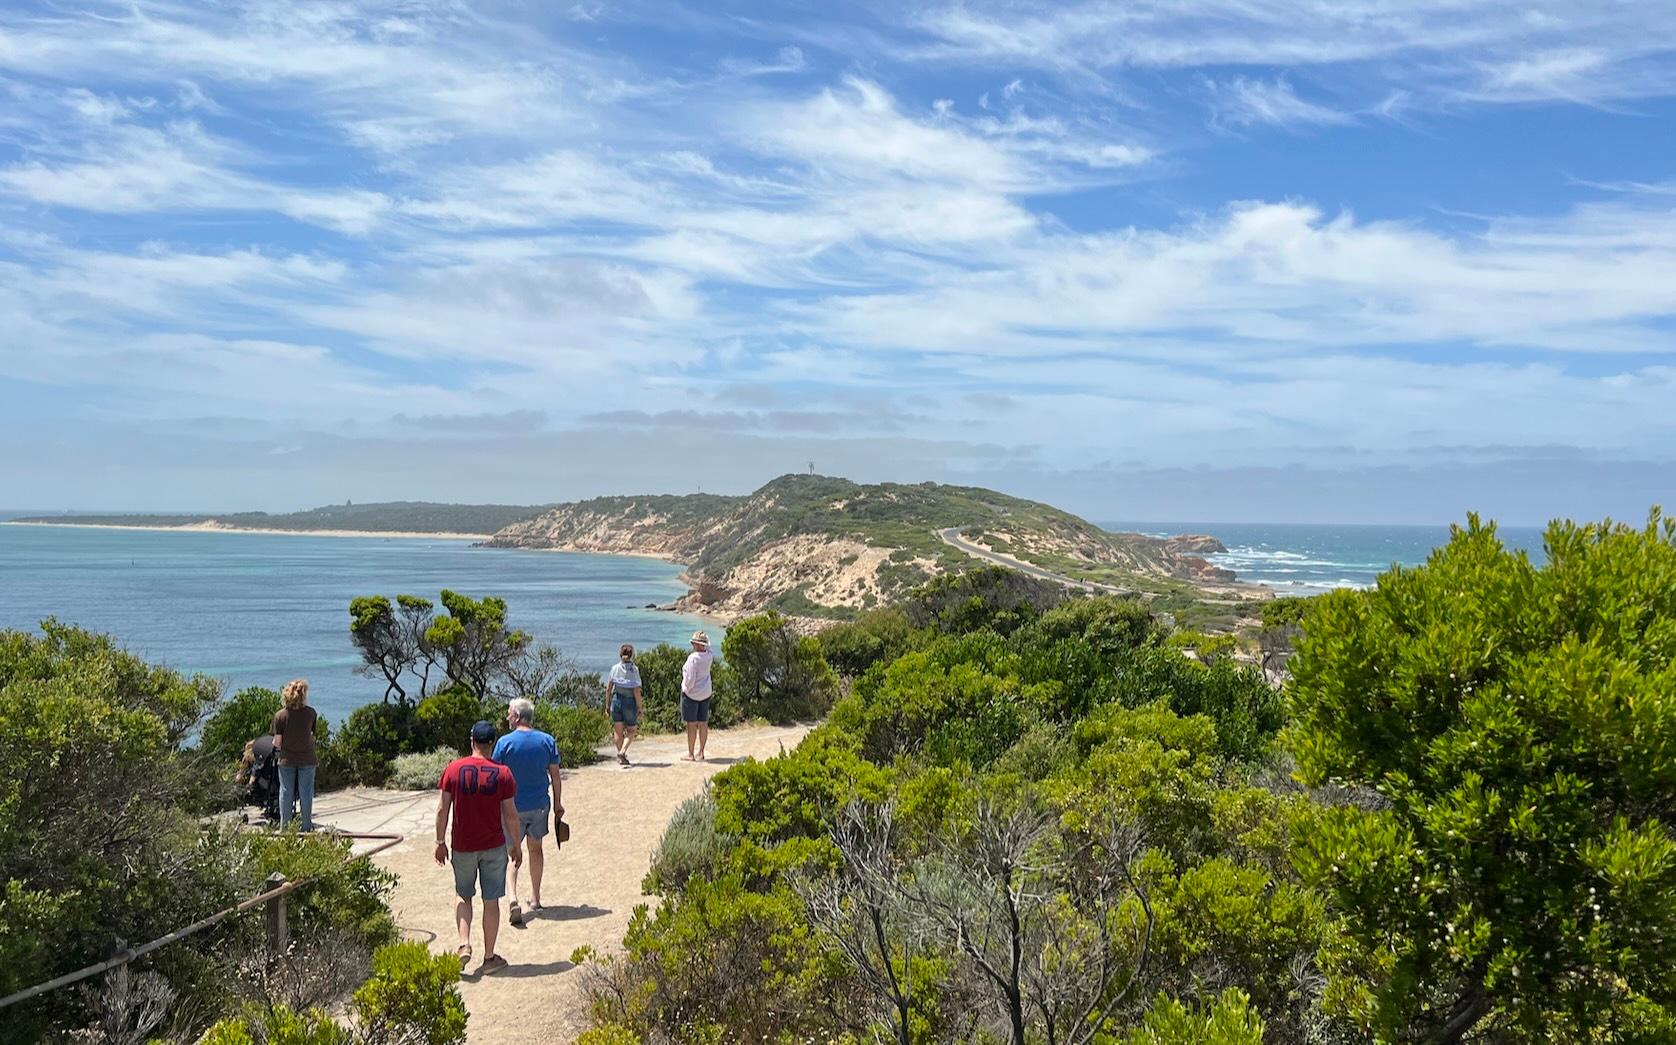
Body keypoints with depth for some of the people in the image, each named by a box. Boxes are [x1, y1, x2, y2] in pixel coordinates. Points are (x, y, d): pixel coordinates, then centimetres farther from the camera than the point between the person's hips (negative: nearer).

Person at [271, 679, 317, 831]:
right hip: (307, 759, 0)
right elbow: (312, 735, -1)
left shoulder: (280, 715, -12)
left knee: (286, 793, 12)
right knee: (306, 793, 9)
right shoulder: (310, 713, -11)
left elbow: (277, 742, -10)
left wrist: (275, 744, 12)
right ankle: (307, 826, 15)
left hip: (287, 760, 0)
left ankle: (284, 825, 18)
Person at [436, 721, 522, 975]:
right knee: (491, 901, 8)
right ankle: (489, 958, 14)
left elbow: (442, 810, -5)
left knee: (463, 897, 19)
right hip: (494, 846, -1)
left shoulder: (453, 769, -6)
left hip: (463, 846, 1)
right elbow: (511, 815, -5)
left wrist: (440, 843, 6)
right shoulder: (502, 773, -8)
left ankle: (464, 944, 1)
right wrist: (516, 846, 6)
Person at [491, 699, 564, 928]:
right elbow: (555, 775, 1)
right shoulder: (547, 741, -4)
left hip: (513, 806, -3)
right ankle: (535, 898, 28)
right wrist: (558, 803, 12)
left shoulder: (504, 742, -12)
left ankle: (513, 898, -14)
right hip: (539, 805, 3)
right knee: (535, 848, 19)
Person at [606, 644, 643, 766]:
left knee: (618, 731, 13)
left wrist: (607, 704, 9)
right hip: (629, 701, -2)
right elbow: (636, 691, -11)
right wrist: (640, 707, -4)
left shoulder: (615, 668, -2)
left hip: (616, 700, 2)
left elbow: (608, 688, -1)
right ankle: (622, 752, -8)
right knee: (631, 731, 12)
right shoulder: (634, 669, -9)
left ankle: (620, 757, 16)